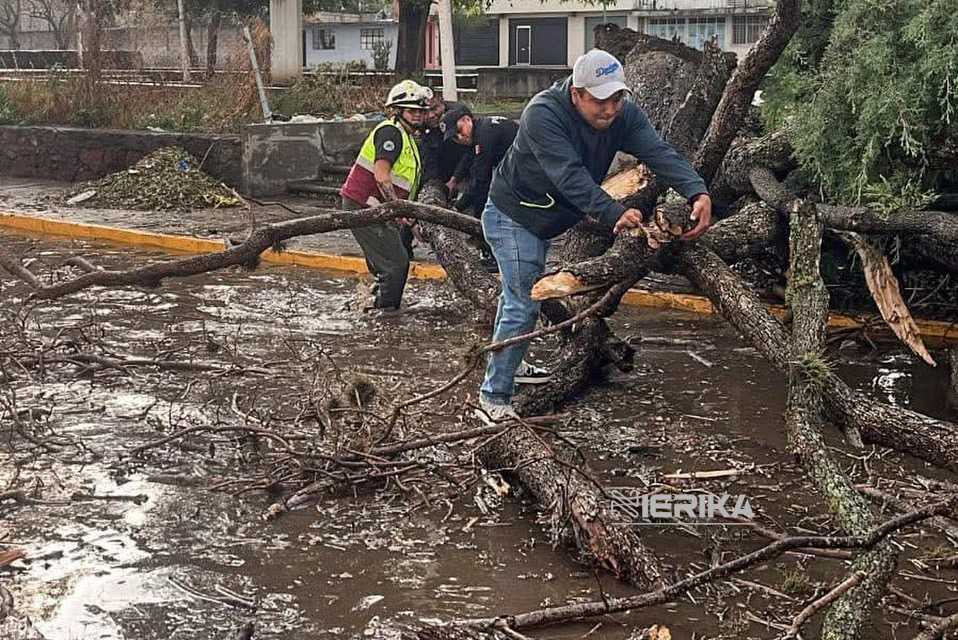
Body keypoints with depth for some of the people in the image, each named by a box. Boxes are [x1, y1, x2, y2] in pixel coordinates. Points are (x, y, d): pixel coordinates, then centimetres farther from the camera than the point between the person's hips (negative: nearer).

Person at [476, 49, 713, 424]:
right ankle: (493, 400, -7)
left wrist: (698, 193, -44)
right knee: (524, 305, -15)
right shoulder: (543, 115, -32)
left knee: (517, 300, 22)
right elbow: (570, 177, -41)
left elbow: (659, 153, -27)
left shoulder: (624, 115, -14)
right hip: (512, 217, -8)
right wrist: (614, 214, -52)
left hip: (547, 221, 8)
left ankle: (495, 384, 39)